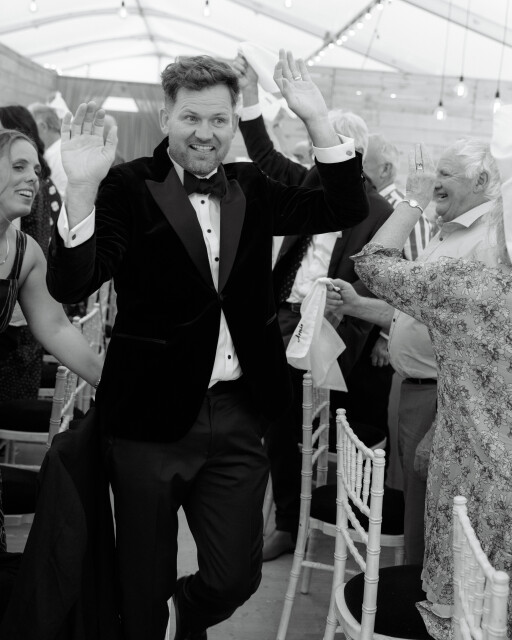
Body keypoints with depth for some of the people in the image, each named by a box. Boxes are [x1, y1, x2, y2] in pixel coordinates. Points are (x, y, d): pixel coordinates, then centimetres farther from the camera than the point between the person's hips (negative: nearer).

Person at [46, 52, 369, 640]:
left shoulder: (251, 189, 7)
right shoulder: (129, 187, -7)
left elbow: (345, 210, 1)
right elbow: (69, 287, -17)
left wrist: (316, 120, -9)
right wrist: (81, 189, -32)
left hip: (237, 416, 4)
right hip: (151, 416, -3)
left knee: (236, 578, 13)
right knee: (143, 593, 12)